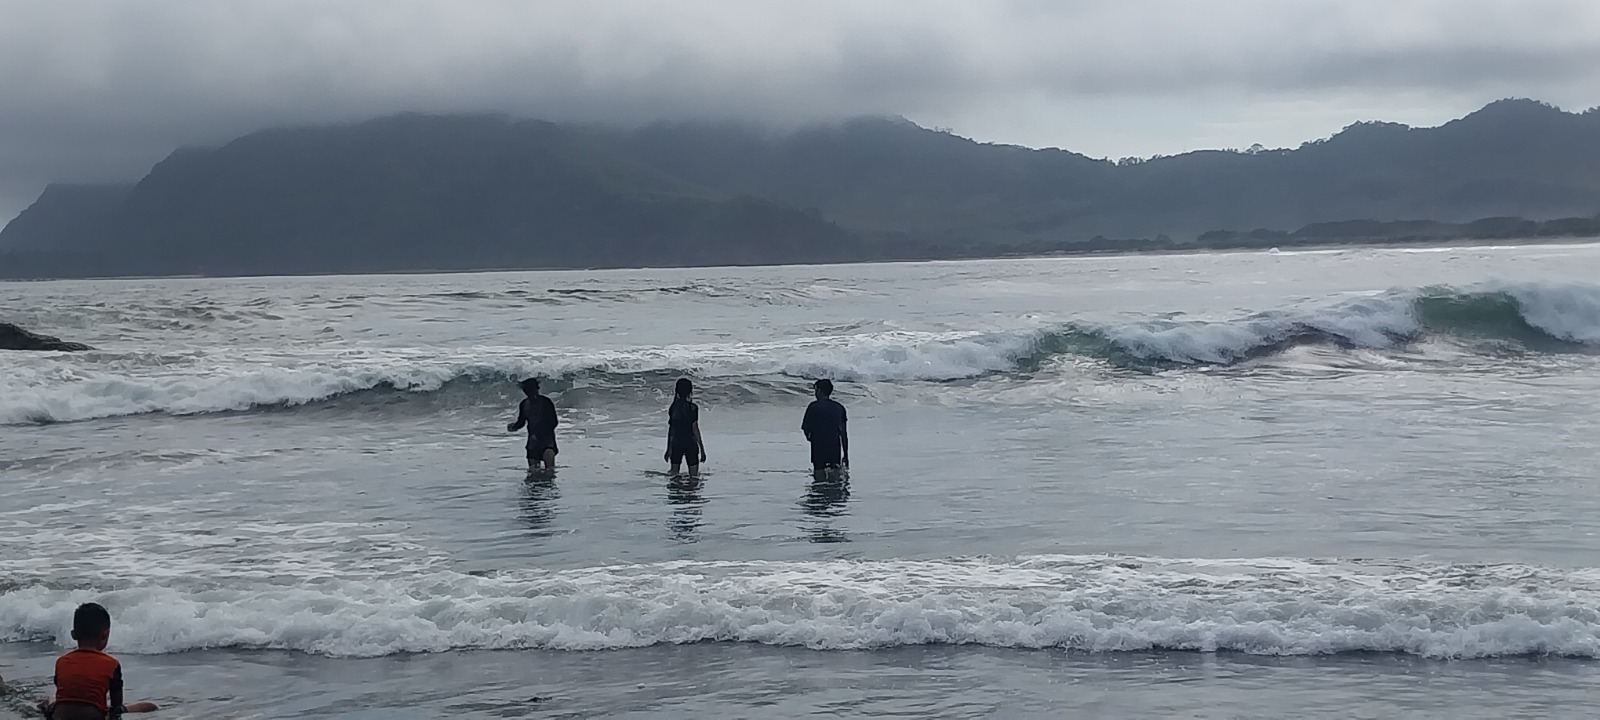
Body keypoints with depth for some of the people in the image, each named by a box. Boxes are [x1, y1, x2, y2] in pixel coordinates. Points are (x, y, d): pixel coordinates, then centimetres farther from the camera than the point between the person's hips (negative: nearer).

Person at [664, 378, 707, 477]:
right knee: (694, 475, 4)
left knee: (674, 473, 13)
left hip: (676, 444, 3)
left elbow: (670, 429, 1)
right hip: (690, 444, -3)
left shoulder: (673, 407, -3)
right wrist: (702, 449, -3)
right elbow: (695, 429, -10)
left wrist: (669, 449, 10)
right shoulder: (692, 408, -12)